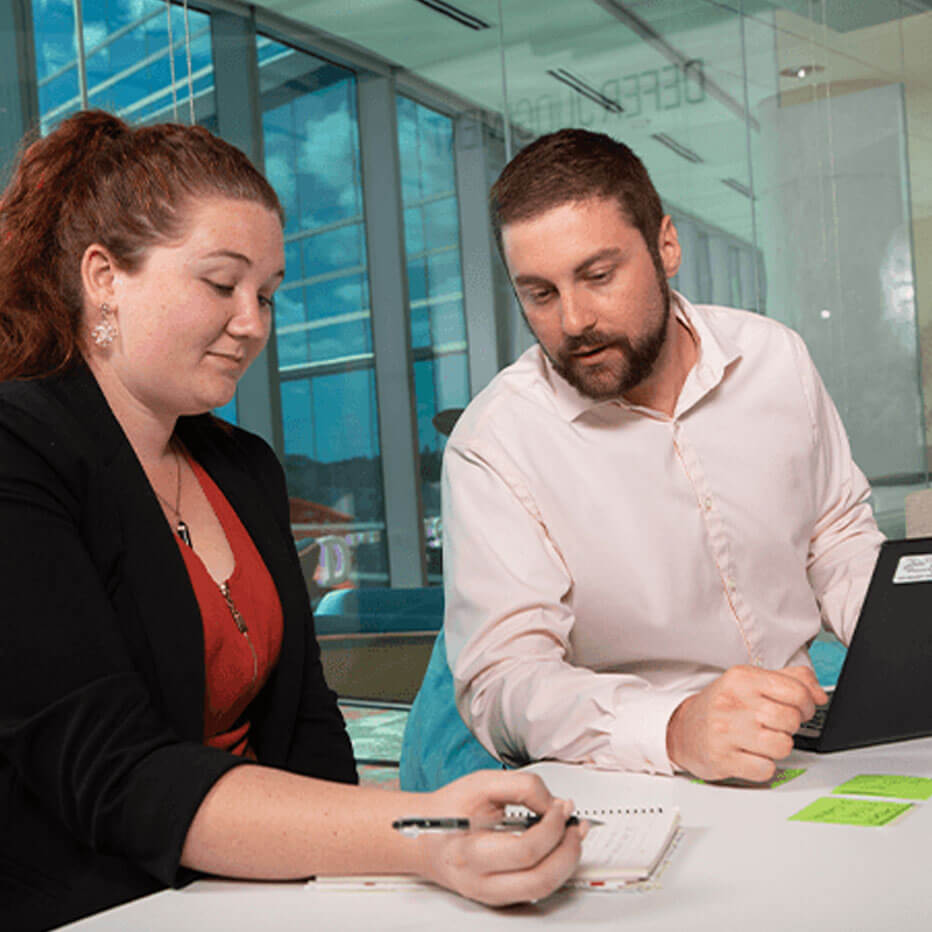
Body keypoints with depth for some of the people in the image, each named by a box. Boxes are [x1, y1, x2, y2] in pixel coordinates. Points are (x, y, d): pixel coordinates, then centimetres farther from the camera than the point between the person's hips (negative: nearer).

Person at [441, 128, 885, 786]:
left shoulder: (775, 358, 1)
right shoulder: (492, 443, -14)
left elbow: (839, 540, 13)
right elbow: (501, 681, -20)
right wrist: (676, 729, -37)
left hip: (801, 739, 4)